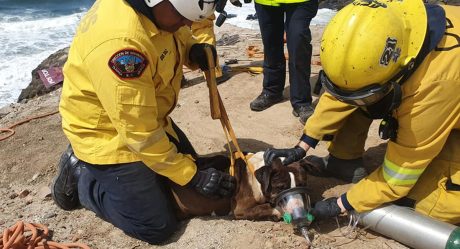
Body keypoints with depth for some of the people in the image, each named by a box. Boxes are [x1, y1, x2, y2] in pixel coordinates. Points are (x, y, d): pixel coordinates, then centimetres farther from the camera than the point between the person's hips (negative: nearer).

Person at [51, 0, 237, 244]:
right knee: (158, 227, -1)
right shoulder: (120, 42, -37)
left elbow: (178, 35, 13)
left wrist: (194, 50, -12)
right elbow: (139, 133, -30)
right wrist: (193, 176, -22)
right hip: (108, 134, -8)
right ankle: (80, 178, 14)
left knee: (190, 165, 22)